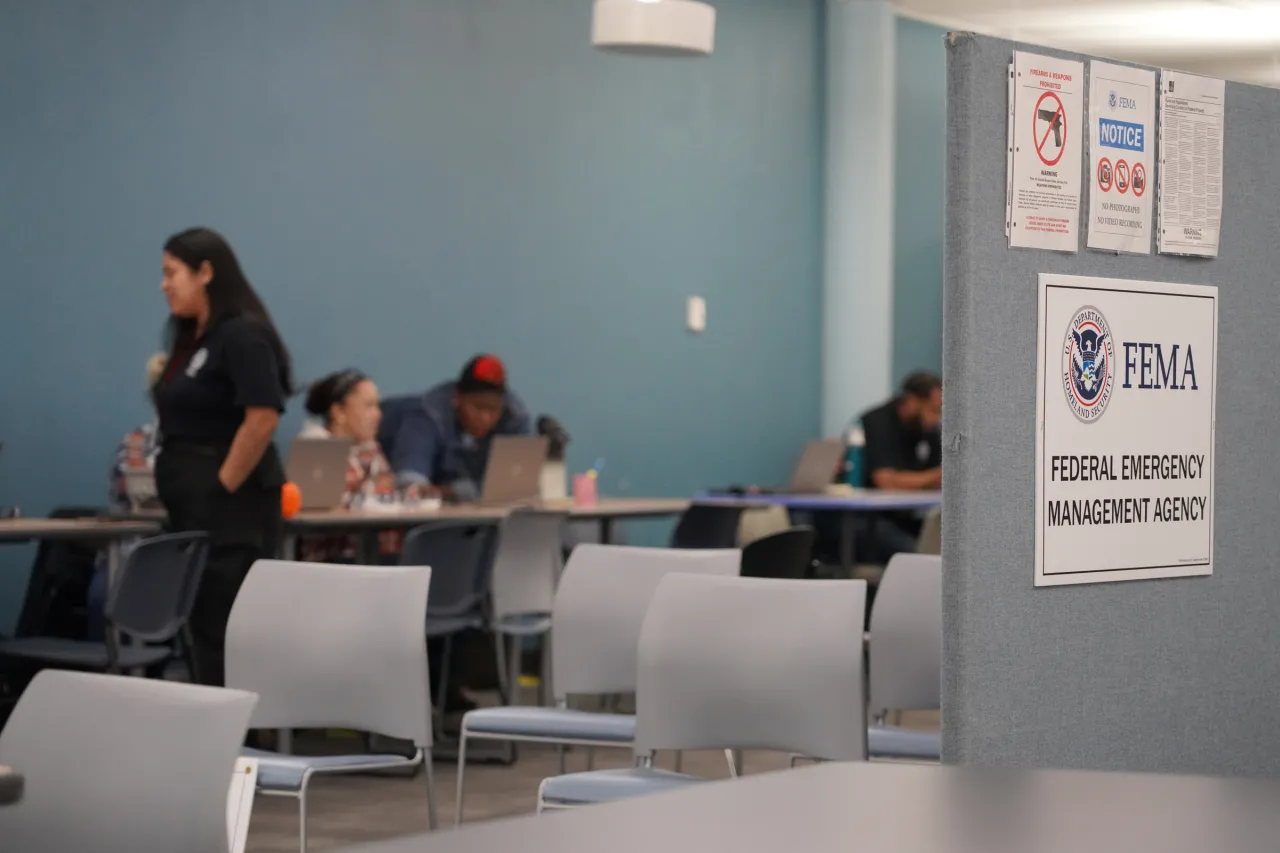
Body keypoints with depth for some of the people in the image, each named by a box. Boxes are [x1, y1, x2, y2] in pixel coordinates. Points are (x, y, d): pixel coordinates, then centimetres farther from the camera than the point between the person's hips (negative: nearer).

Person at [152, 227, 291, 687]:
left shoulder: (242, 335, -15)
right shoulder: (190, 339, 14)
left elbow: (262, 419, -22)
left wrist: (224, 487, -18)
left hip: (231, 507, -10)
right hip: (193, 505, 10)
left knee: (223, 631, -6)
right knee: (204, 627, 11)